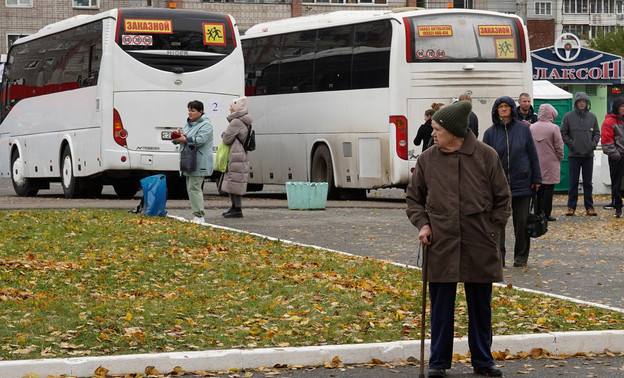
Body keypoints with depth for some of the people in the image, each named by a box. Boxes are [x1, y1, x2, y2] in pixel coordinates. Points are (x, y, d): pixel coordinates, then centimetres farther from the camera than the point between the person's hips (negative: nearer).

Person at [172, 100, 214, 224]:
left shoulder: (206, 125, -7)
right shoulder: (188, 124, 19)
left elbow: (201, 140, -22)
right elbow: (177, 139, 20)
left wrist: (185, 139, -22)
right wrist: (177, 135, -3)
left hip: (199, 164, -9)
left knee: (194, 187, -14)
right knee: (190, 188, 10)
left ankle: (199, 215, -13)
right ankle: (197, 214, 15)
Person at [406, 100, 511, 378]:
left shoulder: (486, 156, -2)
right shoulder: (427, 160, 3)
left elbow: (502, 198, 6)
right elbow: (414, 197, 14)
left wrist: (492, 230, -1)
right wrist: (422, 223, -1)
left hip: (479, 250, -1)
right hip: (441, 246, 1)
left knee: (481, 306, 10)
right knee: (441, 307, 5)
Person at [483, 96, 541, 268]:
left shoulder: (523, 129, 2)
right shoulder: (490, 133, 3)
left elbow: (533, 155, 5)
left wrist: (536, 178, 2)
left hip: (522, 182, 0)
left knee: (522, 221, 5)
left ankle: (521, 257, 16)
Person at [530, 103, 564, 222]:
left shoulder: (532, 128, 1)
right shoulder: (553, 128, -12)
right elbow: (559, 146, -7)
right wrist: (560, 158, 9)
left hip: (536, 162, 4)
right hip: (550, 163, -4)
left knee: (538, 188, 12)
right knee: (549, 188, 1)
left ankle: (537, 212, 14)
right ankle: (546, 214, 1)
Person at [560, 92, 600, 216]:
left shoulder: (592, 117, 8)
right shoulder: (568, 116, 0)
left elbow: (597, 132, 14)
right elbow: (563, 133, 1)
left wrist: (594, 143, -2)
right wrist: (570, 144, -9)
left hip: (588, 155, 2)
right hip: (574, 155, -2)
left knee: (588, 183, 7)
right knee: (573, 183, 1)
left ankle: (589, 207, 11)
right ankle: (571, 207, 7)